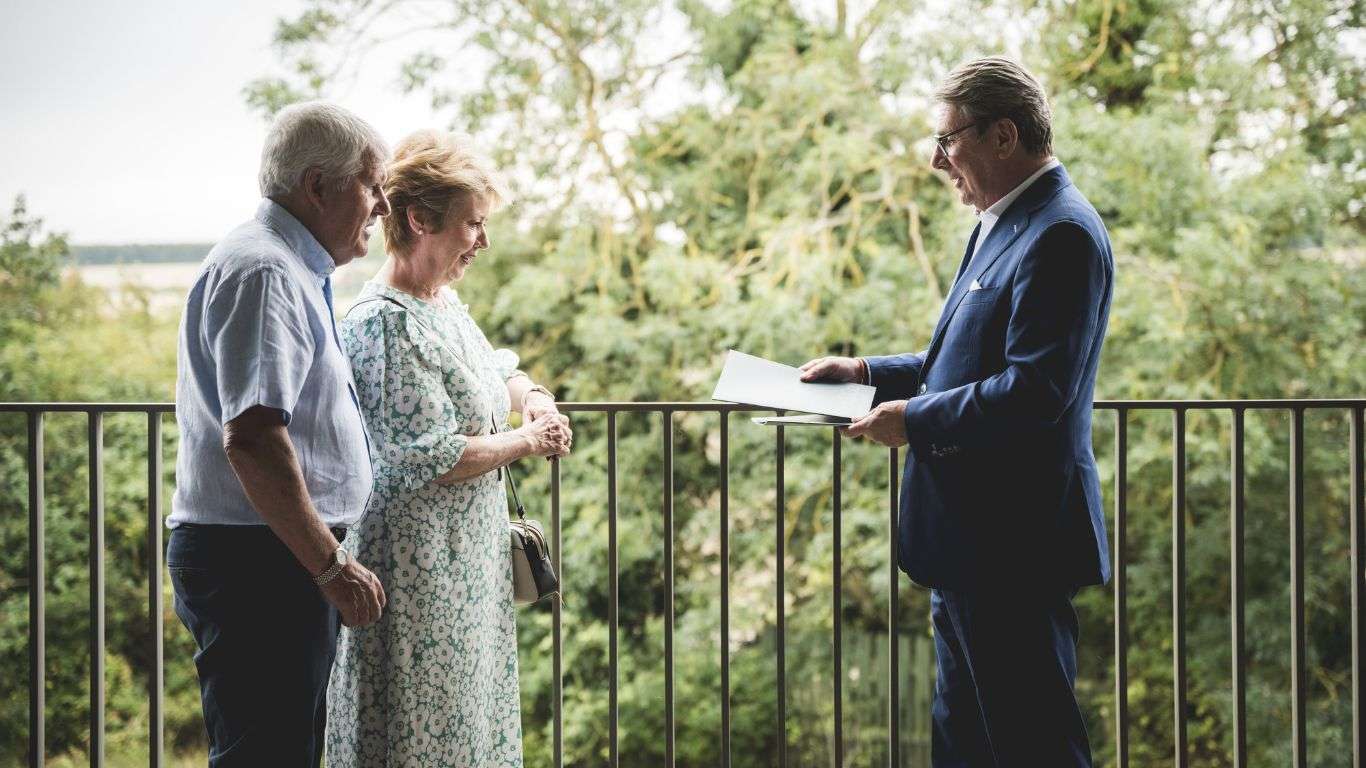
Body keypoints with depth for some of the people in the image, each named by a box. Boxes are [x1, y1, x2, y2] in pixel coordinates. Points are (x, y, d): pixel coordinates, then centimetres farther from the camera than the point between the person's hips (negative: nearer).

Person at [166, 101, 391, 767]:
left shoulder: (295, 273, 20)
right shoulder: (262, 274, -15)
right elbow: (250, 438, -25)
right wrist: (332, 566, -22)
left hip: (285, 556, 11)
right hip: (259, 561, -11)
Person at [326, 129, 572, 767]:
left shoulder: (444, 302, 10)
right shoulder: (385, 324, -19)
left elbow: (494, 369, 29)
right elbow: (431, 460, -24)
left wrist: (530, 396, 7)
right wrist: (528, 442, -12)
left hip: (468, 557, 10)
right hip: (417, 565, -10)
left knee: (465, 713, 15)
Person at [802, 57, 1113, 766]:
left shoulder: (1061, 234, -17)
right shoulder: (1003, 226, 16)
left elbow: (1036, 390, -25)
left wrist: (914, 420, -16)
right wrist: (868, 373, 14)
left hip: (1013, 547, -11)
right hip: (972, 545, 11)